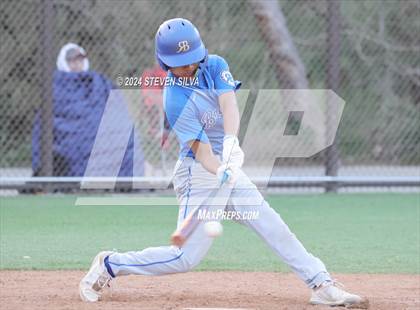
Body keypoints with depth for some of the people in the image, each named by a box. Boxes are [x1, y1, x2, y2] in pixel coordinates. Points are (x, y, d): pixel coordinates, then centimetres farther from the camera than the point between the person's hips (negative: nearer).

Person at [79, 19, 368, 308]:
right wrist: (221, 172, -46)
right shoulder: (176, 101, -20)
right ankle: (109, 265, 6)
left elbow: (229, 104, -20)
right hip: (200, 175, -6)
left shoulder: (215, 66, -3)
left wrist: (231, 141, -38)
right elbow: (201, 150, -25)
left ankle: (322, 284, 2)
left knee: (275, 229, -1)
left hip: (229, 168, 6)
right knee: (187, 257, -8)